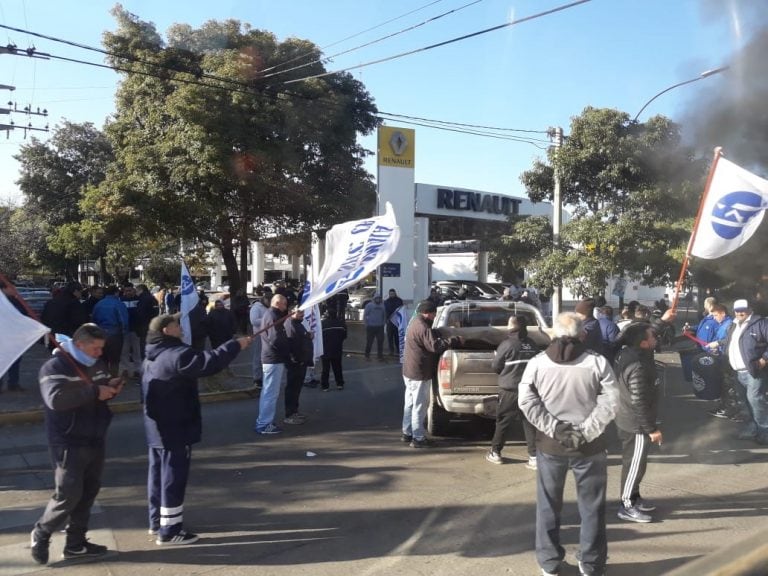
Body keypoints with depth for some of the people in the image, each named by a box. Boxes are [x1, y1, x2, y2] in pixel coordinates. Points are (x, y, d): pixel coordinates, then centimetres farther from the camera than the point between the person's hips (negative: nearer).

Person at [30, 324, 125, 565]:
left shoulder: (95, 364, 10)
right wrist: (94, 392, -28)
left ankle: (76, 543, 23)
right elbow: (56, 398, -30)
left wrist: (111, 385, 1)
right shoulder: (55, 367, -14)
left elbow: (102, 388, 25)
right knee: (69, 494, -7)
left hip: (95, 441, 8)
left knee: (88, 492, 11)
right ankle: (41, 534, 17)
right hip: (68, 444, -8)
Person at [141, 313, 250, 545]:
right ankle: (169, 530, 4)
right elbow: (209, 362, -29)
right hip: (175, 429, -10)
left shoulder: (155, 355, 11)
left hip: (158, 427, 10)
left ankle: (157, 520, 30)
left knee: (159, 473, 18)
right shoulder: (176, 354, -22)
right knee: (174, 477, -2)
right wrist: (236, 345, -20)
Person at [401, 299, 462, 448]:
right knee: (420, 406, -2)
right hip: (420, 373, -10)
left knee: (410, 403, 18)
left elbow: (433, 337, 19)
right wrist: (455, 341, -26)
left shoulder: (415, 322, 11)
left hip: (409, 371, 10)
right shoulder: (423, 328, -22)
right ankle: (418, 438, 5)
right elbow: (435, 345, -29)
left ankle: (407, 433, 28)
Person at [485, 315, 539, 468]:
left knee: (503, 422, 9)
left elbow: (495, 367, -3)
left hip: (510, 390, -4)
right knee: (530, 423, 7)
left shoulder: (507, 344, -11)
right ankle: (534, 457, 3)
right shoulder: (532, 345, 3)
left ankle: (495, 453, 19)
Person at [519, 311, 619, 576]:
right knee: (591, 506, 13)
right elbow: (609, 403, -14)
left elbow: (526, 402, -10)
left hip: (549, 444, 1)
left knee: (548, 505, 15)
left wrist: (554, 429, -12)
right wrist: (586, 432, -14)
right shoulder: (598, 362, -7)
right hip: (589, 446, -1)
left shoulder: (537, 363, -2)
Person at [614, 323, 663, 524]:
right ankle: (627, 506, 15)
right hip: (636, 423, -10)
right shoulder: (638, 367, -31)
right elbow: (639, 402, -28)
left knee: (633, 462, 23)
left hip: (628, 419, 10)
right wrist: (652, 429, -22)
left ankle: (634, 498, 38)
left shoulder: (628, 353, -2)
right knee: (635, 464, 3)